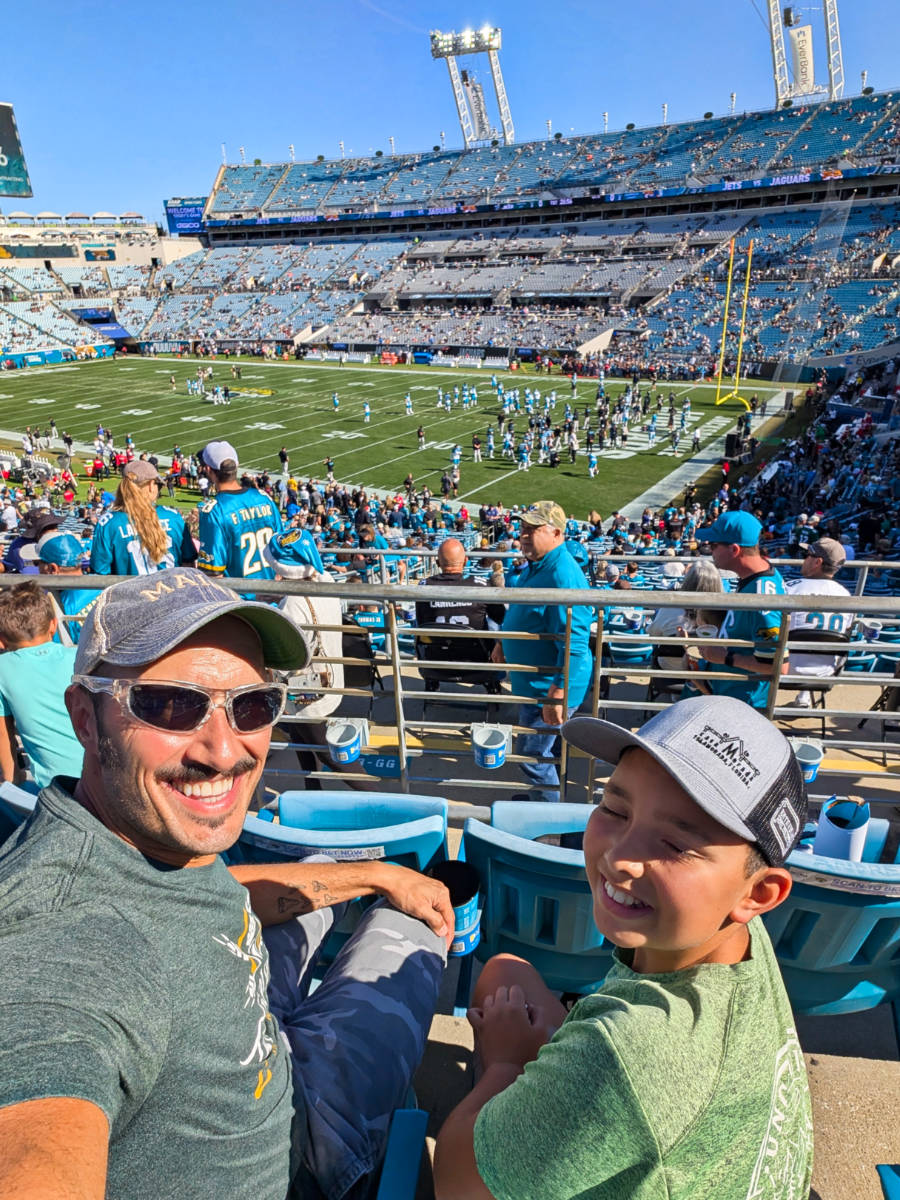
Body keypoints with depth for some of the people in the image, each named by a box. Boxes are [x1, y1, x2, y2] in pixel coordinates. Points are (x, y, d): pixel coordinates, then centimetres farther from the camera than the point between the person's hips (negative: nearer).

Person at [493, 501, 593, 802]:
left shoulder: (563, 576, -27)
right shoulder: (535, 565, 5)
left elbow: (574, 644, -31)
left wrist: (557, 695, -32)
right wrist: (504, 642, 20)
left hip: (550, 687, -10)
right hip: (532, 681, 10)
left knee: (533, 757, 3)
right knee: (528, 749, 25)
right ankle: (537, 797, 46)